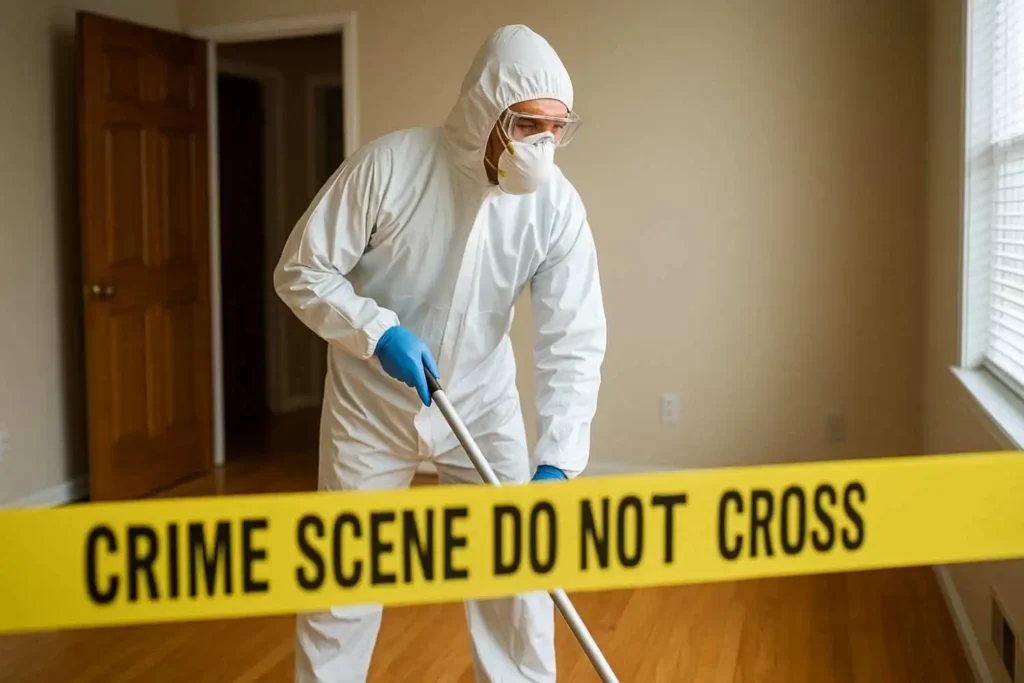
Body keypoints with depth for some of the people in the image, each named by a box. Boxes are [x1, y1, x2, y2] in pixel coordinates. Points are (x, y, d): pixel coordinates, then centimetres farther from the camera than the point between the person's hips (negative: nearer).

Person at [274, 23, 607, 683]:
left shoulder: (557, 205, -16)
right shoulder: (388, 165, -21)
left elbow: (574, 343, -21)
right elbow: (302, 272, -13)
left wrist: (556, 464, -31)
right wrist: (378, 332, -27)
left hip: (484, 403, 2)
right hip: (371, 403, -1)